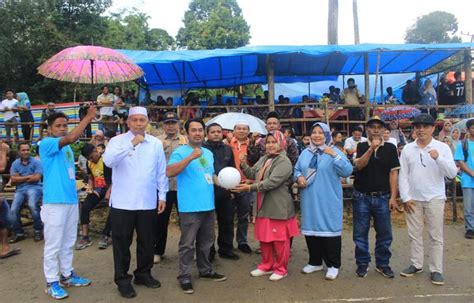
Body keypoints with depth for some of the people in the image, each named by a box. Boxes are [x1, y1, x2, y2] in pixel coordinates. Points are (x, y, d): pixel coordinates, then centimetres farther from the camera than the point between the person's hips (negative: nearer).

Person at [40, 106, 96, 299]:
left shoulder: (67, 148, 15)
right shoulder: (46, 143, -11)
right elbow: (71, 138, -26)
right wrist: (88, 117, -23)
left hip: (71, 200, 8)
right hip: (55, 202, -8)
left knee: (68, 242, 16)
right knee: (53, 244, 2)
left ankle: (67, 275, 29)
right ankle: (51, 282, 13)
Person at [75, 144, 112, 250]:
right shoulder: (89, 163, 9)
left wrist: (109, 192, -22)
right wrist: (91, 188, 2)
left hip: (110, 188, -5)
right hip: (97, 189, 5)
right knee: (85, 207, -18)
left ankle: (105, 236, -15)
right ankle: (85, 237, -12)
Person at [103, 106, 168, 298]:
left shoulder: (156, 143, 5)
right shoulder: (117, 141, -3)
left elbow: (161, 171, 7)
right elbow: (108, 161, -23)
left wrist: (162, 196, 6)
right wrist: (132, 144, -26)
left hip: (148, 202, 3)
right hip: (122, 202, -2)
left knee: (147, 241, 14)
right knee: (122, 243, 8)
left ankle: (143, 274, 33)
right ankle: (122, 279, 23)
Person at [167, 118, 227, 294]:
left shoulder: (208, 153, 14)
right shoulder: (180, 152, -9)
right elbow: (169, 172, -25)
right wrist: (191, 157, -30)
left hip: (208, 205, 7)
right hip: (190, 207, -7)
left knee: (206, 242, 19)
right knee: (187, 244, 2)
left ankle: (205, 270, 34)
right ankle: (184, 276, 15)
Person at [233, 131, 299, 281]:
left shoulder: (284, 162, -14)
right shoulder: (264, 159, 13)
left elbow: (271, 182, -24)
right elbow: (253, 174, 10)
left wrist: (250, 187, -27)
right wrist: (243, 164, -8)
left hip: (278, 208, -8)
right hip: (263, 206, 8)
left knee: (279, 240, 5)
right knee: (264, 238, 16)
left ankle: (281, 269, 20)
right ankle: (266, 266, 32)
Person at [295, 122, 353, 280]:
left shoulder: (334, 151, -4)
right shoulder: (305, 153, 9)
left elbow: (347, 171, -13)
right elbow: (296, 169, 16)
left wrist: (334, 155, -22)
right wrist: (299, 177, -6)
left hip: (328, 200, -5)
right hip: (310, 200, 5)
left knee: (330, 229, 1)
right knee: (311, 229, 13)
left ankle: (333, 265, 15)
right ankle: (315, 262, 29)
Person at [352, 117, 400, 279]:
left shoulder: (390, 148, 2)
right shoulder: (361, 147, 2)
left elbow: (393, 173, 1)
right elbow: (359, 165, -15)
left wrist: (393, 197, -4)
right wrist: (371, 148, -26)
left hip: (382, 197, 1)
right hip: (362, 197, 0)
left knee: (384, 233, 8)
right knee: (360, 233, 6)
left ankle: (383, 264, 24)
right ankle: (362, 264, 20)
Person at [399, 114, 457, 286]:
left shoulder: (442, 148, -4)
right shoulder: (408, 149, 2)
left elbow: (452, 173, -10)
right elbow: (403, 175, 2)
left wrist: (439, 158, -24)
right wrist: (405, 197, -4)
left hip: (435, 198, -2)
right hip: (413, 199, 2)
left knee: (436, 236, 7)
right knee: (414, 234, 12)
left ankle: (436, 269, 18)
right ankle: (416, 265, 26)